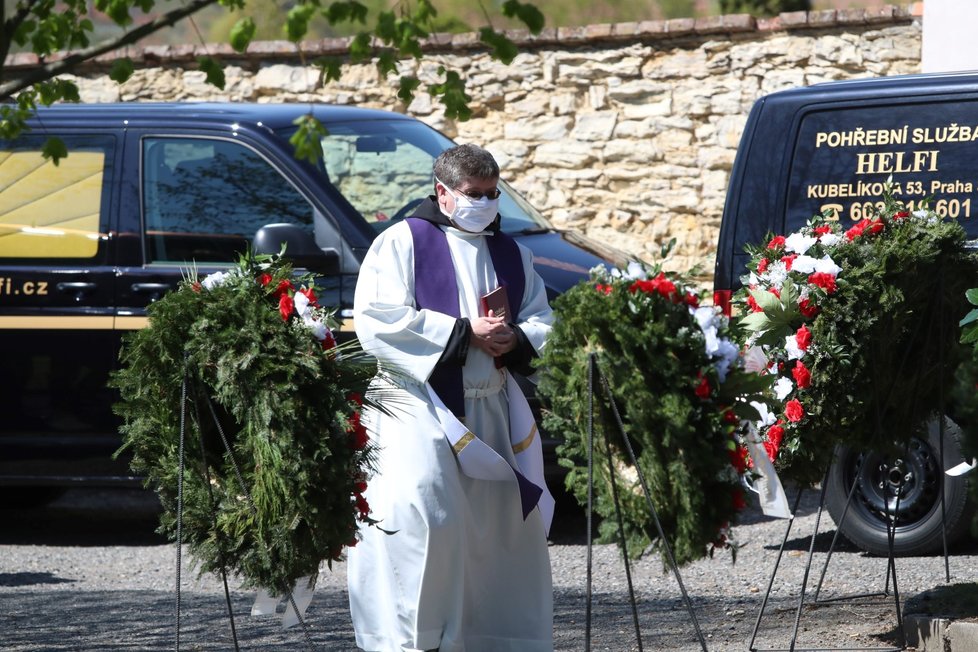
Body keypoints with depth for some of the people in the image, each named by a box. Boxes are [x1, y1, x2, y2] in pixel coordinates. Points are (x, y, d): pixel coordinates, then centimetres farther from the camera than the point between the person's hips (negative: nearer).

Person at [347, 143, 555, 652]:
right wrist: (465, 332, -15)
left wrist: (516, 339, -10)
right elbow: (378, 322, -12)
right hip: (419, 410, -6)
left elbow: (543, 323, 15)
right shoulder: (402, 243, 0)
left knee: (501, 524, 6)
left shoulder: (512, 255, 18)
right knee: (420, 517, -18)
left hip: (490, 413, 6)